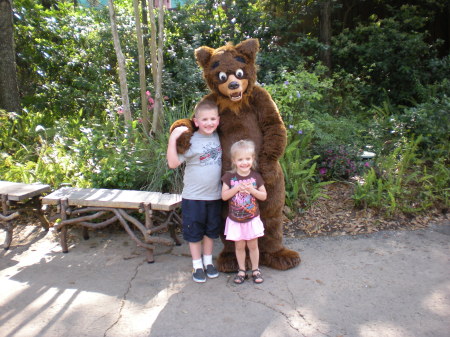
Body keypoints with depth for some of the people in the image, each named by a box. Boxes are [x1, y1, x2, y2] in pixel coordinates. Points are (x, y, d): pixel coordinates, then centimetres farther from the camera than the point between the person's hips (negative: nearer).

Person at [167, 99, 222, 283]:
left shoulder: (218, 137, 1)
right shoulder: (190, 141, -15)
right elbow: (173, 163, -22)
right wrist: (173, 138, -28)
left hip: (215, 195, 5)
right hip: (193, 196, -5)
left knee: (211, 231, 18)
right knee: (194, 232, 9)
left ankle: (208, 261, 36)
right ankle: (197, 265, 27)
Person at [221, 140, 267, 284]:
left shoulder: (256, 176, -4)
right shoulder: (229, 177, -7)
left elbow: (264, 196, -1)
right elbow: (224, 196, -9)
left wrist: (252, 190, -18)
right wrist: (237, 188, -23)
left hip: (252, 219, 0)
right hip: (235, 220, 0)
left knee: (253, 245, 11)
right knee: (239, 246, 11)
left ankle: (255, 270, 28)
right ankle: (242, 271, 27)